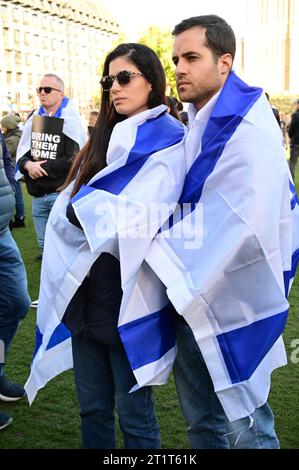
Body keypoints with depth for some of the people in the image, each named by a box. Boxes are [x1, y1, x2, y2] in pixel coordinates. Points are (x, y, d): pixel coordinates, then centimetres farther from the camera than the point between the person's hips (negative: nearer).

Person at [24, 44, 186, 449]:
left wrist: (82, 207, -6)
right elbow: (65, 210, 6)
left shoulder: (168, 143, -6)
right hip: (85, 290, 7)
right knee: (92, 408, 17)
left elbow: (135, 221, -17)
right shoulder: (105, 139, 14)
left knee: (133, 414, 7)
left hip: (129, 295, -6)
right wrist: (105, 215, -11)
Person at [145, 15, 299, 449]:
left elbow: (230, 224, -27)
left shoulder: (247, 130, -19)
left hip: (232, 302, -8)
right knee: (202, 421, 21)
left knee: (245, 428, 7)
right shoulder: (196, 124, 9)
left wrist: (151, 246, -19)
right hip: (190, 295, 8)